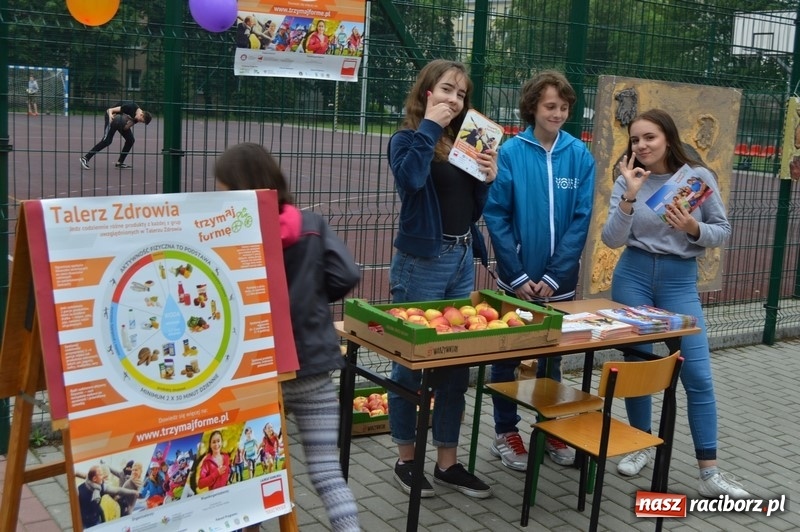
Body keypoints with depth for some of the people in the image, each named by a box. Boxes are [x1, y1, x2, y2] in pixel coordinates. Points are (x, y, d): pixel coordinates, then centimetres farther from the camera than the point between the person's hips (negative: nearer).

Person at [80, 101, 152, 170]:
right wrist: (110, 115, -45)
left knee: (131, 140, 0)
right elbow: (110, 110, -25)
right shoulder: (130, 107, -30)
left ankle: (119, 162, 8)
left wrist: (128, 125, -36)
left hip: (122, 121, 8)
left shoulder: (136, 118, -10)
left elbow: (126, 128, -13)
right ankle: (85, 158, -15)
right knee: (107, 140, -18)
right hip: (113, 117, -8)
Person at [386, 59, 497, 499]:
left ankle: (447, 461, 22)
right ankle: (406, 460, 18)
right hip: (421, 261, -6)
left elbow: (474, 210, 15)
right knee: (412, 361, 3)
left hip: (462, 259, 6)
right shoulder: (407, 138, -4)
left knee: (457, 363, 10)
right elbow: (410, 177, -28)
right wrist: (429, 125, -18)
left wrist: (488, 178, -2)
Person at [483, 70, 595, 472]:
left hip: (559, 282, 2)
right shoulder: (510, 152, -9)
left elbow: (581, 220, -4)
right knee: (507, 356, 10)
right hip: (516, 280, -2)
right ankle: (506, 433, 25)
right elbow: (496, 216, -9)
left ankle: (550, 429, 32)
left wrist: (553, 277, -9)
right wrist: (518, 276, -12)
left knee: (552, 357, 15)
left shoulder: (579, 155, -2)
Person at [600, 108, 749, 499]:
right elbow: (612, 240, -10)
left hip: (680, 279, -1)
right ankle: (642, 446, 28)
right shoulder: (627, 181, -2)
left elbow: (723, 232, 2)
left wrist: (693, 228, -18)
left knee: (698, 373, -5)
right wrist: (629, 197, -22)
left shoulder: (699, 176, -3)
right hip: (634, 275, 1)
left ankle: (709, 473, 2)